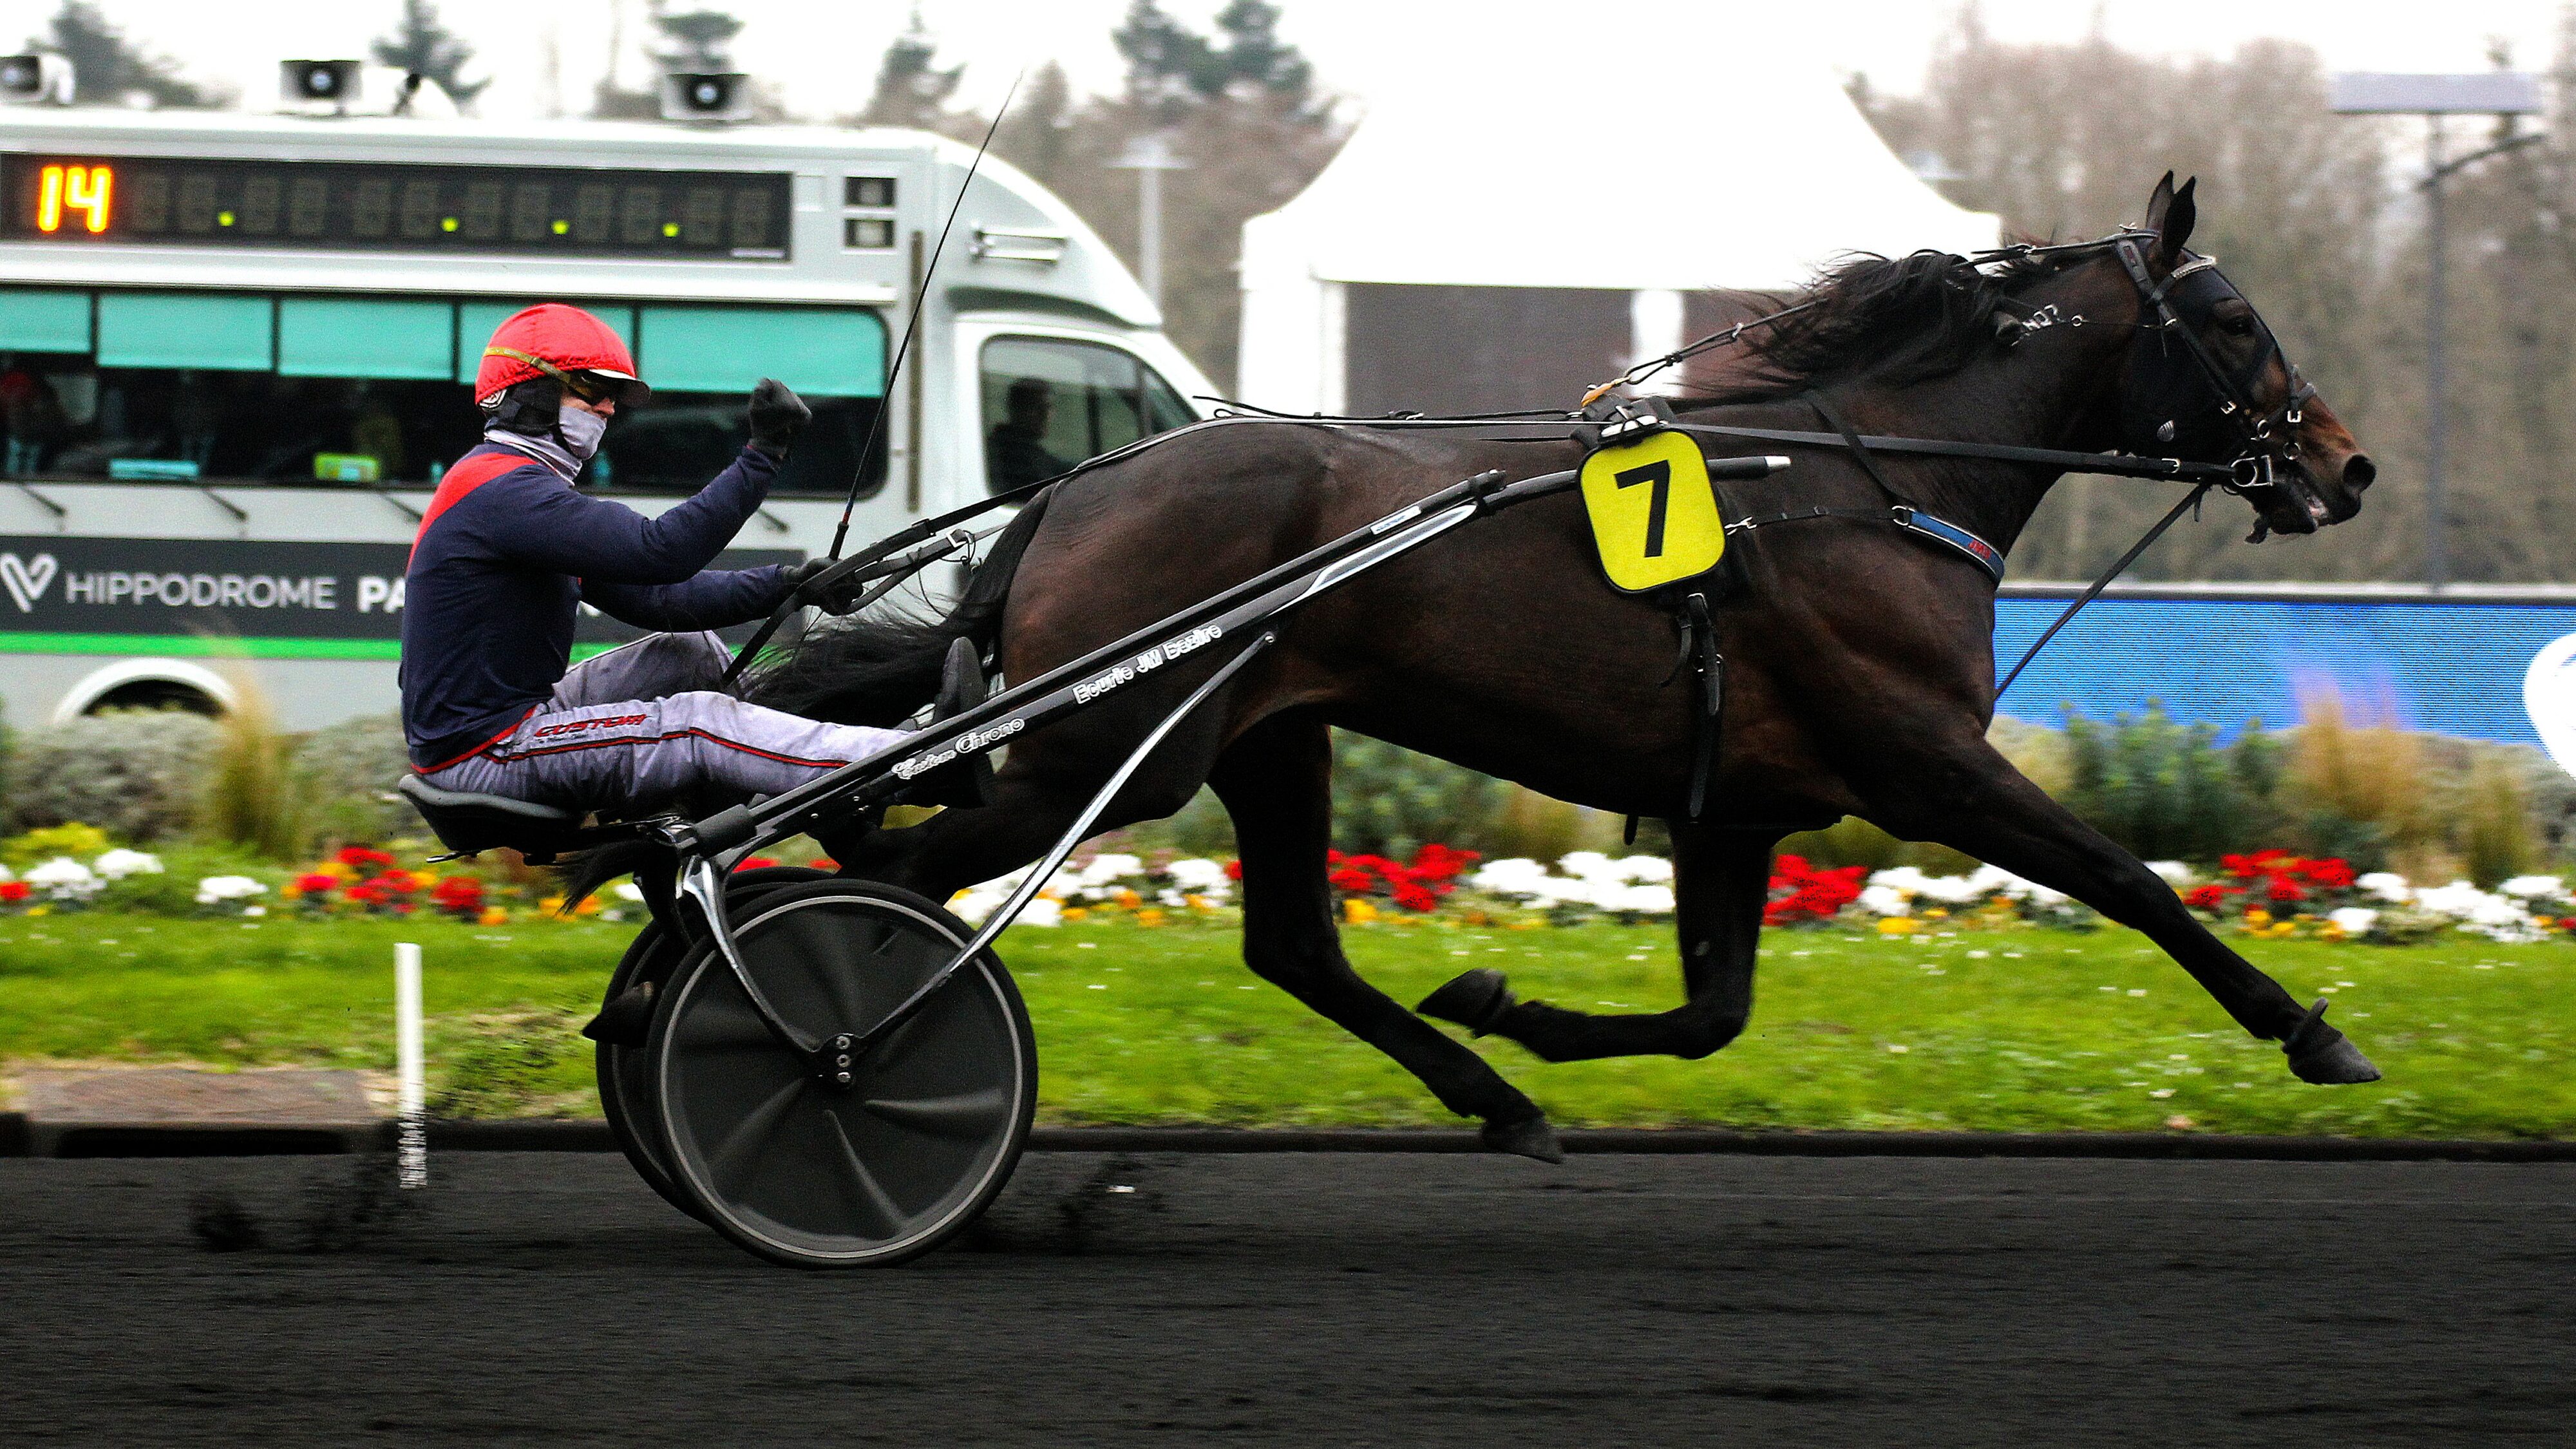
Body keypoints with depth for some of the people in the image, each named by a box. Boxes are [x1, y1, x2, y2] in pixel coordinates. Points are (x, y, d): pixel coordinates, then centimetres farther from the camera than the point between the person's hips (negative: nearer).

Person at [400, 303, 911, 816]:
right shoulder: (503, 492, -18)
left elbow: (651, 595, 11)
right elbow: (659, 552, -28)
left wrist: (783, 585, 0)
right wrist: (762, 456, -25)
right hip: (484, 751, -11)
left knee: (694, 652, 14)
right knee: (699, 722, -21)